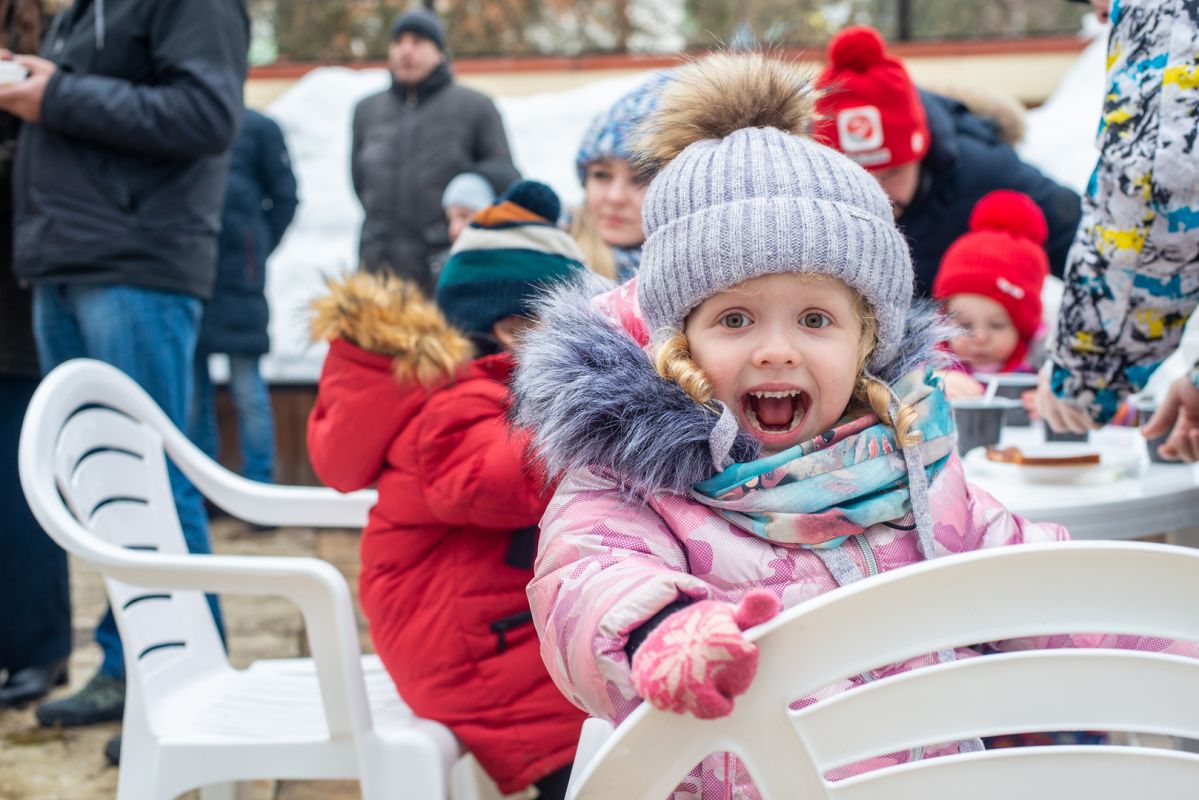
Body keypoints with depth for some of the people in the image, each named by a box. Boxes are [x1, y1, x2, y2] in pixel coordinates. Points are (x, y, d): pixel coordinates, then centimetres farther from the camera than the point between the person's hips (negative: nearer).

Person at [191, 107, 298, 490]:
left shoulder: (256, 127, 3)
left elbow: (284, 196, 4)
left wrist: (256, 249, 0)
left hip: (236, 274, -3)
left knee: (246, 387, -2)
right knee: (192, 388, 7)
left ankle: (260, 488, 3)